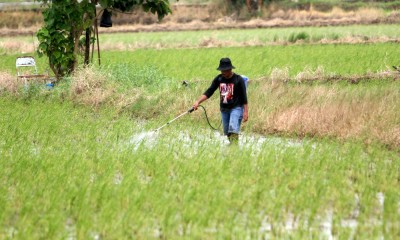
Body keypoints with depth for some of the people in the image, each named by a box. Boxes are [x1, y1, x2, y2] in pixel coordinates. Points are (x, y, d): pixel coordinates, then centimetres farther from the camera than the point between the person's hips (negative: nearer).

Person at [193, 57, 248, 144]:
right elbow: (209, 92, 2)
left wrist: (245, 111, -12)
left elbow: (244, 96, -8)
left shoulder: (238, 79, -8)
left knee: (233, 130, -20)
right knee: (227, 132, 8)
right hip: (224, 109, 6)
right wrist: (198, 101, -10)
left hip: (236, 108, -6)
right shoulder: (218, 79, 3)